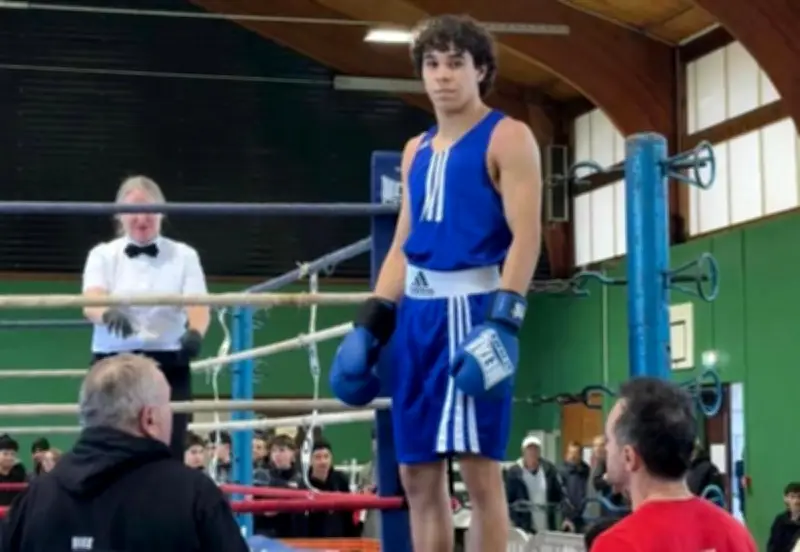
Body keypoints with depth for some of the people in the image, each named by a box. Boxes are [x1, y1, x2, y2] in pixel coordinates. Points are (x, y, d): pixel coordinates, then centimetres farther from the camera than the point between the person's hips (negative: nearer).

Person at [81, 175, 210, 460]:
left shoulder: (183, 255, 8)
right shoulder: (103, 254, 6)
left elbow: (197, 305, -6)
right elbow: (91, 302, -11)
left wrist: (195, 332, -31)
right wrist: (109, 314, -37)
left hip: (168, 366, 0)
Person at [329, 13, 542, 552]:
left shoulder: (508, 138, -1)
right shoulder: (417, 150, 19)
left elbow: (526, 235, -11)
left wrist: (503, 321, -22)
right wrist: (369, 325, 11)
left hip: (474, 307, -7)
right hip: (417, 312, 7)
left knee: (479, 464, -8)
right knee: (417, 472, 7)